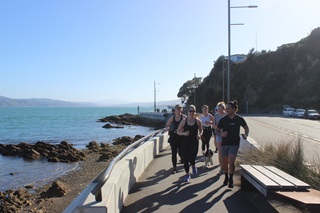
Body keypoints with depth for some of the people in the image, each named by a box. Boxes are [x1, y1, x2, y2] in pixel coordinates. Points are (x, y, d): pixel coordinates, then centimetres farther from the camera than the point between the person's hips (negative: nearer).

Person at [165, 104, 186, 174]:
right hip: (173, 137, 2)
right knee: (173, 153, 0)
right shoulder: (172, 117, 4)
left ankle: (182, 158, 40)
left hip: (181, 137, -2)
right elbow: (167, 126, 13)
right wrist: (169, 129, -8)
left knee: (181, 152, 2)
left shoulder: (184, 117, -5)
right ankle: (174, 168, 12)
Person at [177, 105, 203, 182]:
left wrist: (199, 135, -10)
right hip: (186, 142, 1)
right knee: (186, 160, 5)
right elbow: (178, 131, 3)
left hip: (194, 142, -1)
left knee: (191, 159, -13)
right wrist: (184, 133, -16)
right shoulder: (184, 121, -1)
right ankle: (187, 174, 27)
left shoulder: (198, 121, -2)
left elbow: (201, 130, 11)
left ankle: (193, 166, 25)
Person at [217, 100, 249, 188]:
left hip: (234, 143, -2)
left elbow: (246, 128, 12)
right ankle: (226, 177, 36)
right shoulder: (223, 119, -4)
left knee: (231, 162, -12)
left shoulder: (239, 119, -5)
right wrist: (221, 134, -20)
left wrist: (245, 135, -6)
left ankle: (231, 179, 11)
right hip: (224, 143, 2)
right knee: (225, 162, 12)